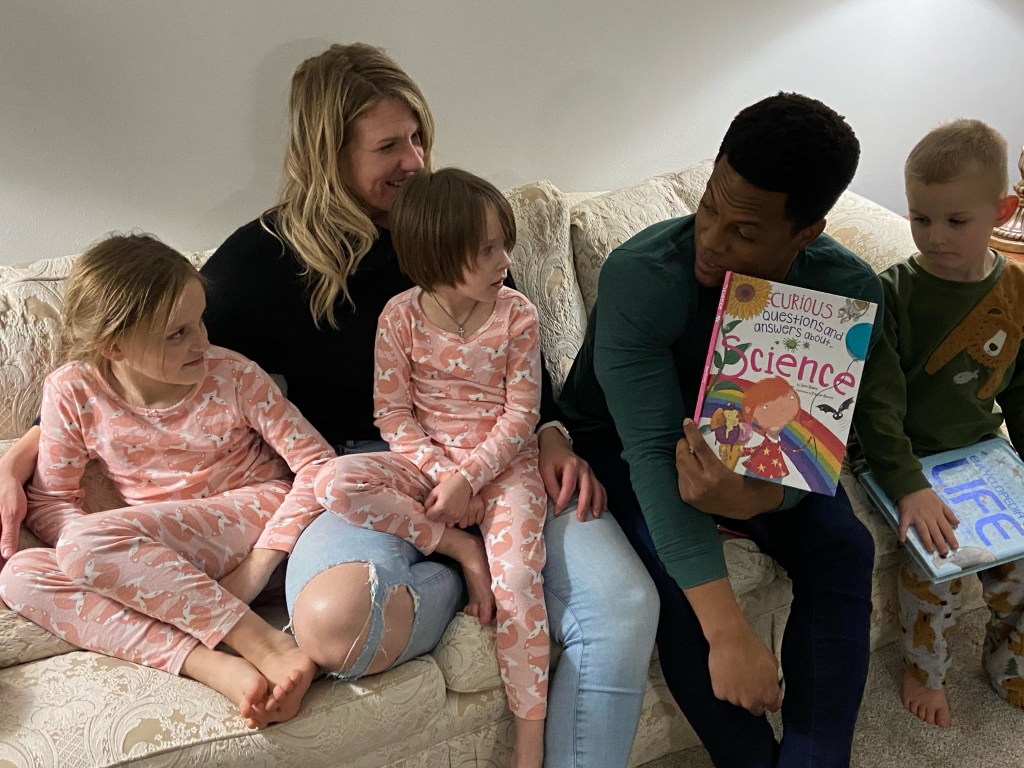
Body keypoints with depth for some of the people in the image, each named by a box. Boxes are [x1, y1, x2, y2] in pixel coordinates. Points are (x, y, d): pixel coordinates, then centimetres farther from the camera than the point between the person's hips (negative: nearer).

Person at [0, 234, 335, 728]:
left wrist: (260, 562, -20)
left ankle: (271, 646, -31)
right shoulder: (73, 392, -5)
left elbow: (316, 461, -11)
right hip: (154, 559, 5)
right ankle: (212, 666, -34)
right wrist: (109, 563, -18)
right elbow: (50, 501, 2)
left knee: (87, 541, -27)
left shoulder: (234, 376, -12)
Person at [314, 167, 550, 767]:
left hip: (503, 464, -1)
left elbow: (521, 415, -6)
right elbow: (392, 411, -3)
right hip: (426, 459, 2)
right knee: (334, 482, -23)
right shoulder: (401, 316, -5)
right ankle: (460, 548, -15)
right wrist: (437, 470, -16)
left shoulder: (517, 314, -6)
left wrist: (469, 478, -16)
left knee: (516, 577, -22)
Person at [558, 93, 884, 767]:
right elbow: (653, 451, -35)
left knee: (843, 548, -18)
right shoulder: (641, 275, -32)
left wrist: (752, 497, -44)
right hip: (622, 438, -3)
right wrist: (730, 636, -40)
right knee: (673, 566, -28)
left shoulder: (851, 291, -20)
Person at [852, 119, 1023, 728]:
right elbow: (877, 402, -20)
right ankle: (925, 671, 10)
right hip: (910, 459, -4)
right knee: (937, 561, -20)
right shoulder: (894, 293, -15)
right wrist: (908, 486, -29)